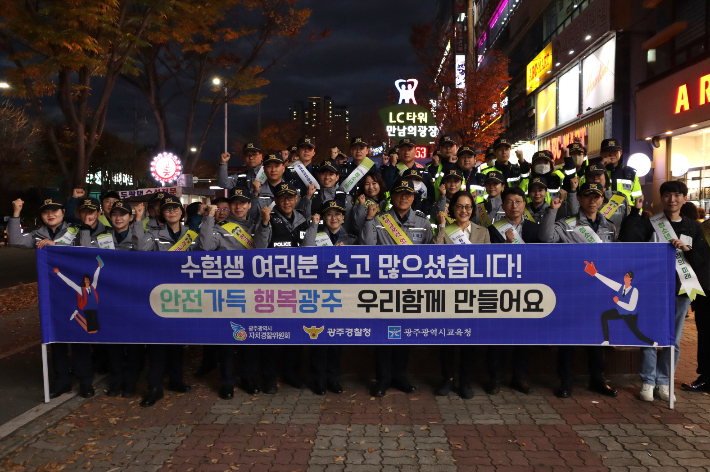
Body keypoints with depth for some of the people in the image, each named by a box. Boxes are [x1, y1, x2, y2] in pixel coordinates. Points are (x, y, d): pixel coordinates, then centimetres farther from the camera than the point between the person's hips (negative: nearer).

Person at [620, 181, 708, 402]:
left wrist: (687, 249, -14)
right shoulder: (650, 224, 0)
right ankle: (648, 381, 11)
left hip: (681, 289, 3)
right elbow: (628, 239, -17)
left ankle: (664, 381, 20)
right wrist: (635, 211, -16)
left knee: (673, 339, 9)